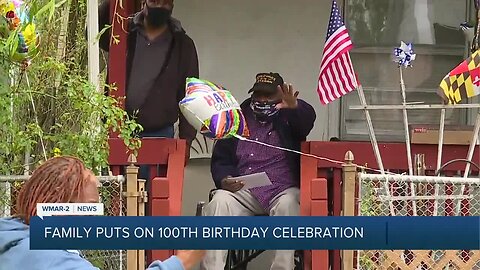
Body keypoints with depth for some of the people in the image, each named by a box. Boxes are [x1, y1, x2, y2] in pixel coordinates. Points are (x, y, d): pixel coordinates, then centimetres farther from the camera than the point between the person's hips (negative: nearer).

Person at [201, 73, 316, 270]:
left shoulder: (288, 119, 10)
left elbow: (308, 118, -15)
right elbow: (220, 160, 15)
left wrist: (295, 107, -40)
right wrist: (225, 180, -8)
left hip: (282, 190, -2)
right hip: (242, 191, 2)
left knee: (287, 204, -35)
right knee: (219, 202, -28)